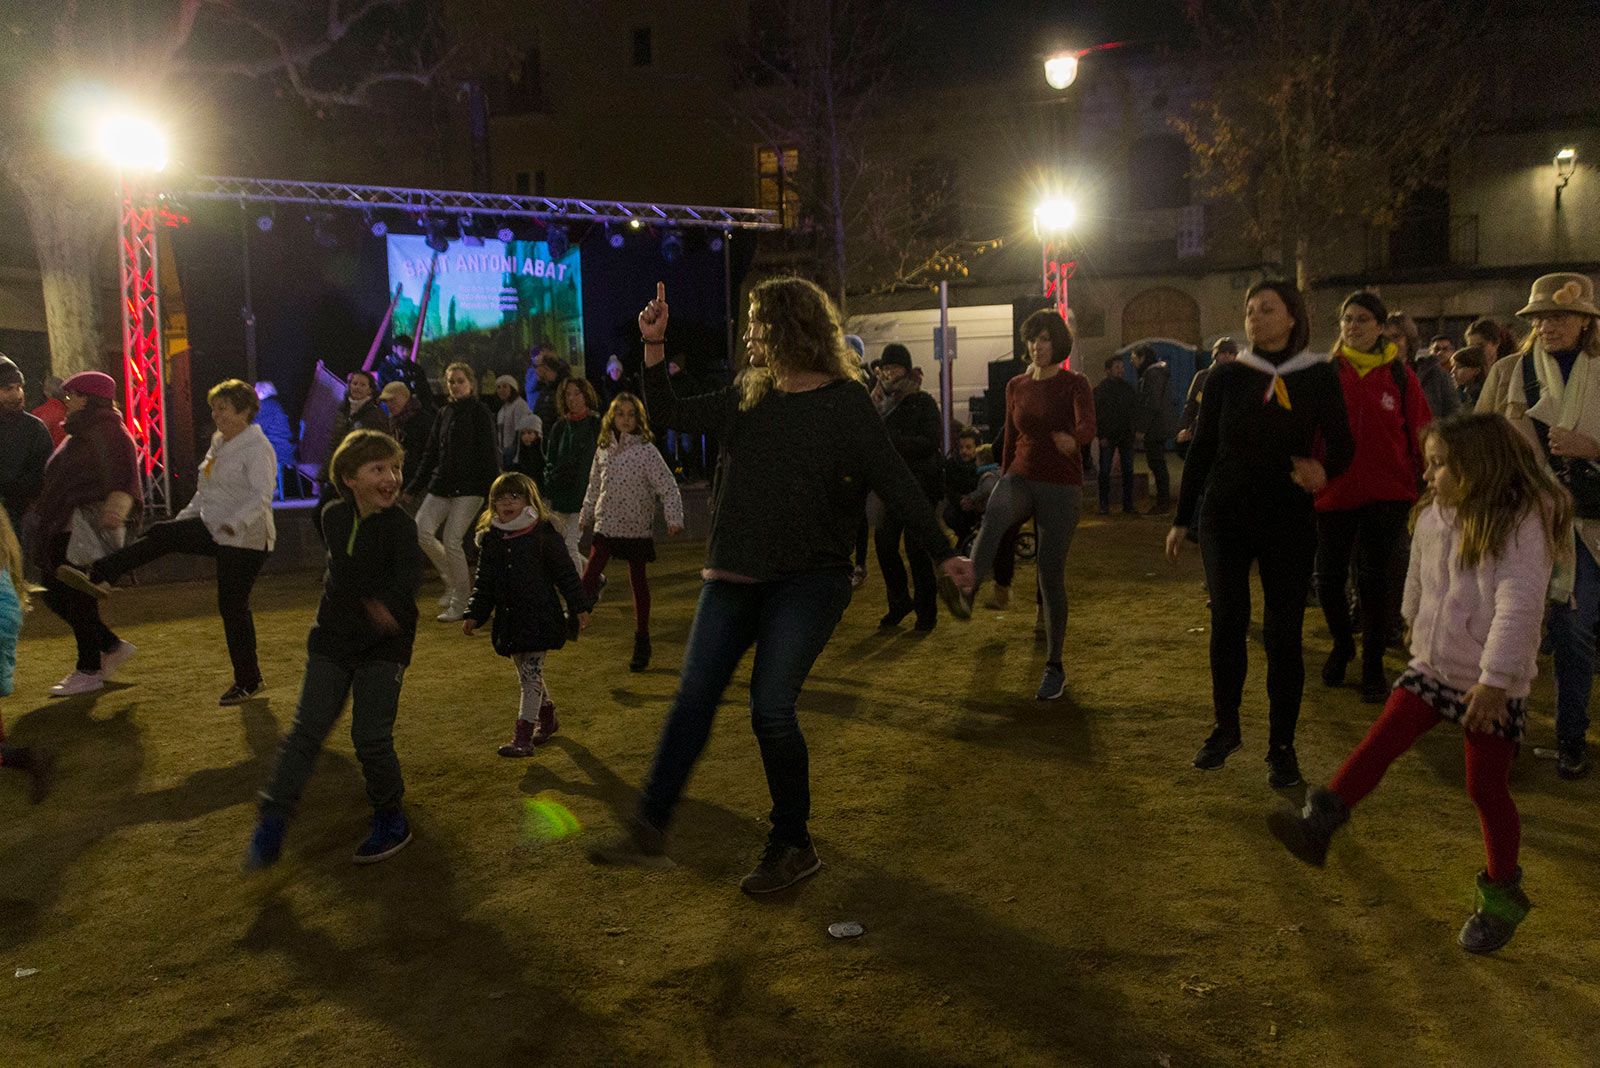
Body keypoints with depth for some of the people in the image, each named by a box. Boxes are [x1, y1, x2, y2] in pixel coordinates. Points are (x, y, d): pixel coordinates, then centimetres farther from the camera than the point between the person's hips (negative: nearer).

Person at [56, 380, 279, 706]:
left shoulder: (257, 448, -17)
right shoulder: (219, 443, 14)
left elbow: (262, 494, -30)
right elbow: (205, 491, 24)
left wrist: (236, 522, -44)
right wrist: (183, 518, 23)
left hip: (245, 539, -9)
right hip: (212, 528, 9)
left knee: (232, 606, -3)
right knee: (159, 534, -5)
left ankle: (248, 682, 9)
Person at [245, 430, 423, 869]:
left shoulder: (399, 524, -16)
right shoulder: (333, 517, 0)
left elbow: (409, 573, -34)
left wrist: (389, 605, -52)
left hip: (384, 643, -4)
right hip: (333, 638, 4)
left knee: (371, 736, -4)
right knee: (307, 730, 2)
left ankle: (391, 820, 16)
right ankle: (272, 821, 10)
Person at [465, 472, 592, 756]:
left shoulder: (544, 535, -7)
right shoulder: (490, 539, 6)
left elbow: (565, 573, -3)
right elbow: (483, 581, 13)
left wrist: (580, 606, -4)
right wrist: (474, 615, 9)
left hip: (540, 615, -5)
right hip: (509, 617, 5)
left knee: (531, 672, -7)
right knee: (526, 673, 16)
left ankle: (523, 736, -5)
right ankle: (547, 718, 37)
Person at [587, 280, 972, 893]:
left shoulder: (846, 404, -7)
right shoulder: (748, 398, 10)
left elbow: (896, 483, -8)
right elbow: (671, 414, 14)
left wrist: (942, 553, -9)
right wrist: (654, 344, 5)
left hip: (807, 581, -6)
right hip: (736, 574, 6)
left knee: (771, 709, -9)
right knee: (694, 698, 3)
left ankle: (793, 846, 11)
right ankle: (648, 832, 10)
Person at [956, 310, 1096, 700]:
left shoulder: (1074, 384, -4)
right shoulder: (1016, 386, 10)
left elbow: (1088, 426, -24)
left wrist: (1072, 440, -48)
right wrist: (1002, 481, 22)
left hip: (1061, 486, -3)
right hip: (1020, 477, 3)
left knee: (1051, 578, -2)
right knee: (993, 517, -34)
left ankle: (1054, 667, 12)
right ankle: (967, 586, -54)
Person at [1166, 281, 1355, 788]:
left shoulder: (1319, 376, -1)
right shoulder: (1228, 376, 1)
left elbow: (1343, 444, 1)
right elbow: (1201, 448, 4)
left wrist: (1324, 470, -23)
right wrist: (1182, 519, 4)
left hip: (1290, 521, -1)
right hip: (1226, 517, 1)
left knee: (1283, 634, 1)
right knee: (1227, 626, 3)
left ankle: (1282, 745, 13)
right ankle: (1226, 728, 21)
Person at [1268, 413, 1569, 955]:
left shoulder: (1523, 523, -20)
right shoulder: (1434, 514, 1)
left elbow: (1519, 603, -26)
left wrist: (1494, 680, -29)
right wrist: (1416, 630, 25)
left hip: (1491, 685, -5)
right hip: (1431, 667, 6)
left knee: (1487, 788, 3)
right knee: (1379, 743, -2)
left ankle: (1502, 894, 21)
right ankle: (1319, 824, 2)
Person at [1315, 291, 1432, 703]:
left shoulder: (1399, 376, 1)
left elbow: (1420, 435, 3)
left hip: (1386, 494, -1)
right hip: (1334, 491, 1)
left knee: (1374, 578, 0)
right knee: (1329, 579, 5)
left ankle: (1373, 665, 17)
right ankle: (1341, 644, 34)